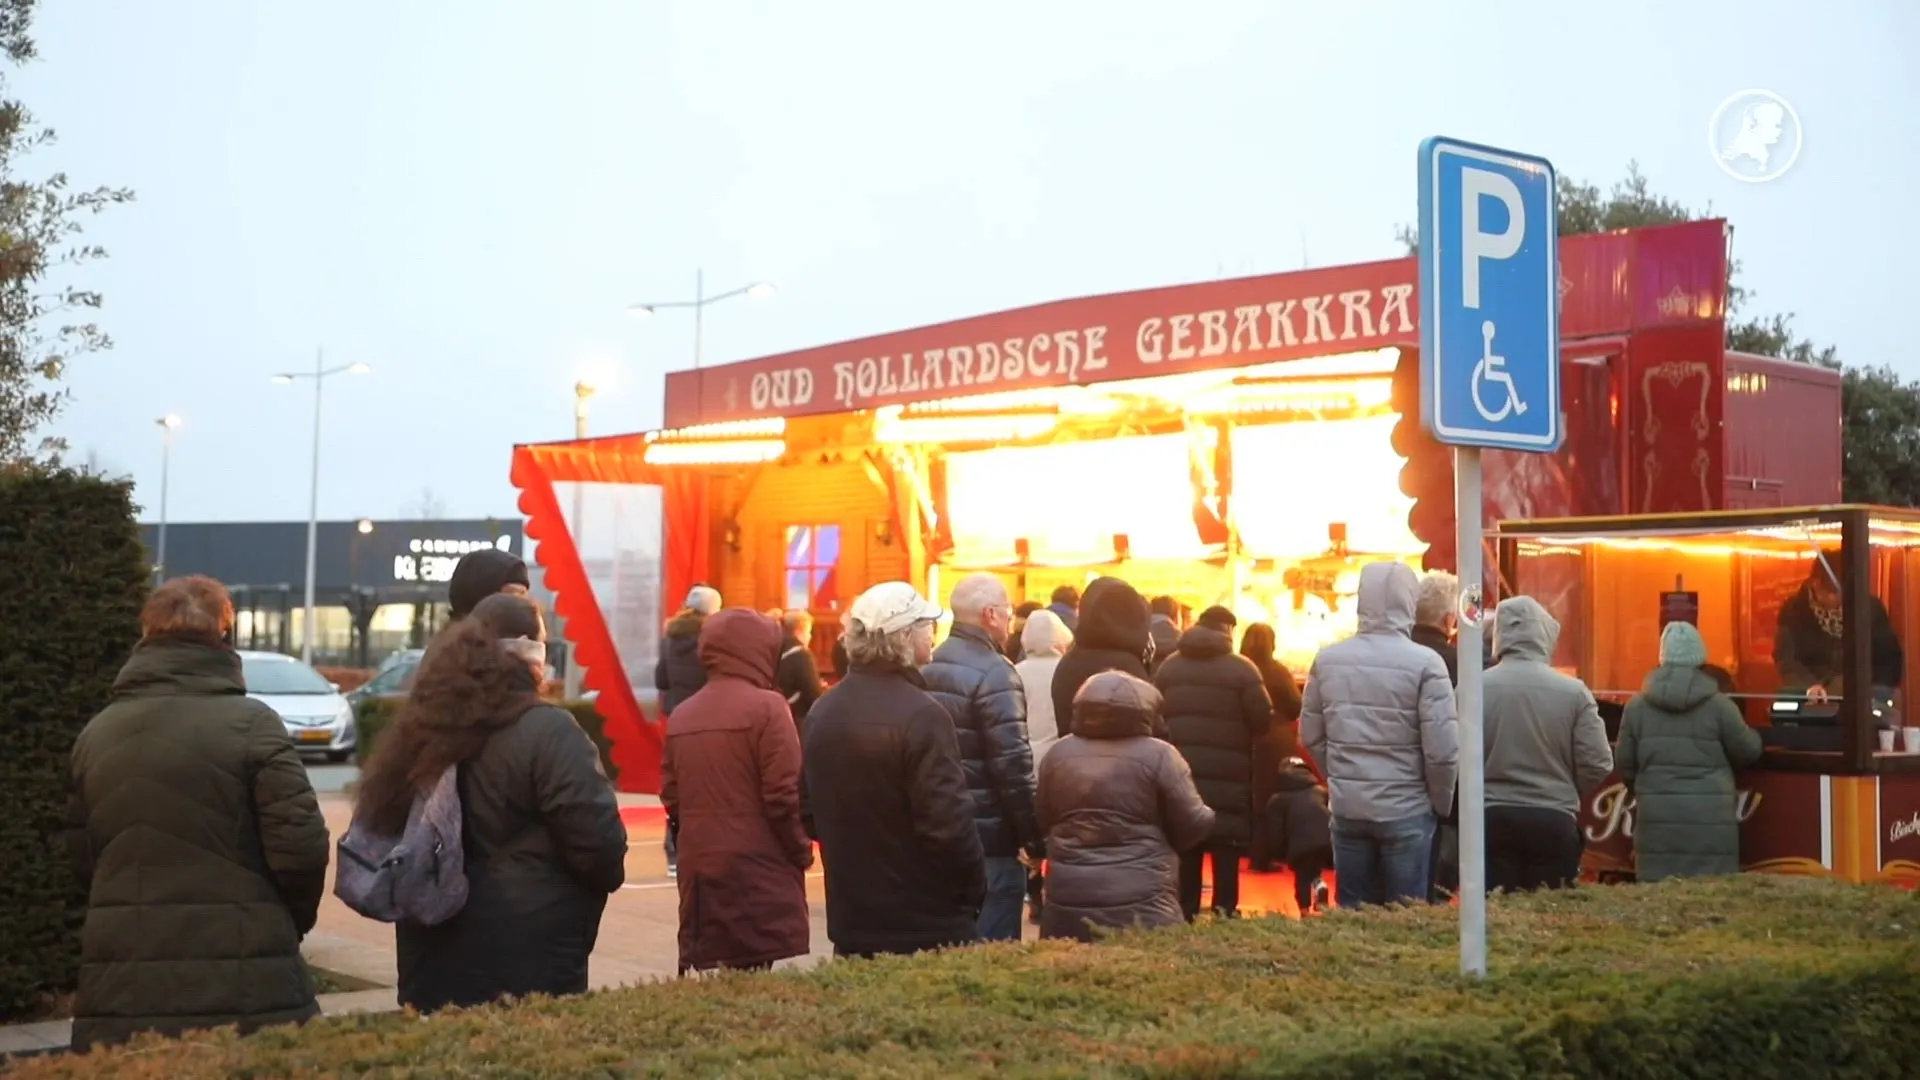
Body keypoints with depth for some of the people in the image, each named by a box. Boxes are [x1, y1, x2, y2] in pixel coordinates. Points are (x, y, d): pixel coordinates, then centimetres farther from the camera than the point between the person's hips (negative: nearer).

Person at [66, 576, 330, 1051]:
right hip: (243, 983, -5)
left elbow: (80, 857, 13)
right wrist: (291, 922, 7)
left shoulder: (96, 734, 9)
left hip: (121, 991, 5)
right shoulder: (251, 724, -8)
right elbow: (300, 846, -12)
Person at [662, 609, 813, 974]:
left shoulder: (681, 715, 10)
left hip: (699, 867, 6)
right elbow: (783, 796, -12)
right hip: (757, 868, -6)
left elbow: (671, 796, 10)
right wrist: (802, 851, 1)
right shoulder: (765, 706, -9)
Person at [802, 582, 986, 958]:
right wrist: (974, 890, -7)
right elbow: (948, 822, -21)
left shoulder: (822, 711, 6)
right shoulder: (921, 715, -18)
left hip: (851, 921, 7)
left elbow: (809, 812, 13)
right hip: (929, 927, -7)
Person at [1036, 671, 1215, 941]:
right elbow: (1193, 825, -2)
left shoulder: (1058, 755, 8)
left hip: (1068, 899, 4)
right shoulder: (1157, 755, -5)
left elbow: (1042, 821, 18)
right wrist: (1208, 816, 19)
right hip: (1140, 901, -4)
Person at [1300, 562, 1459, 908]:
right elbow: (1441, 749, -14)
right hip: (1406, 809, -4)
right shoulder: (1424, 663, -13)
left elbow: (1311, 736, 7)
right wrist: (1441, 803, 3)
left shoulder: (1328, 659, 0)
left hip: (1346, 807, 4)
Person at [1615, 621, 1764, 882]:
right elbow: (1748, 751, 9)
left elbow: (1624, 763, 9)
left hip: (1657, 817, 2)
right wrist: (1754, 736, 33)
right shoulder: (1718, 704, -2)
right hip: (1709, 817, -2)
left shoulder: (1637, 705, 4)